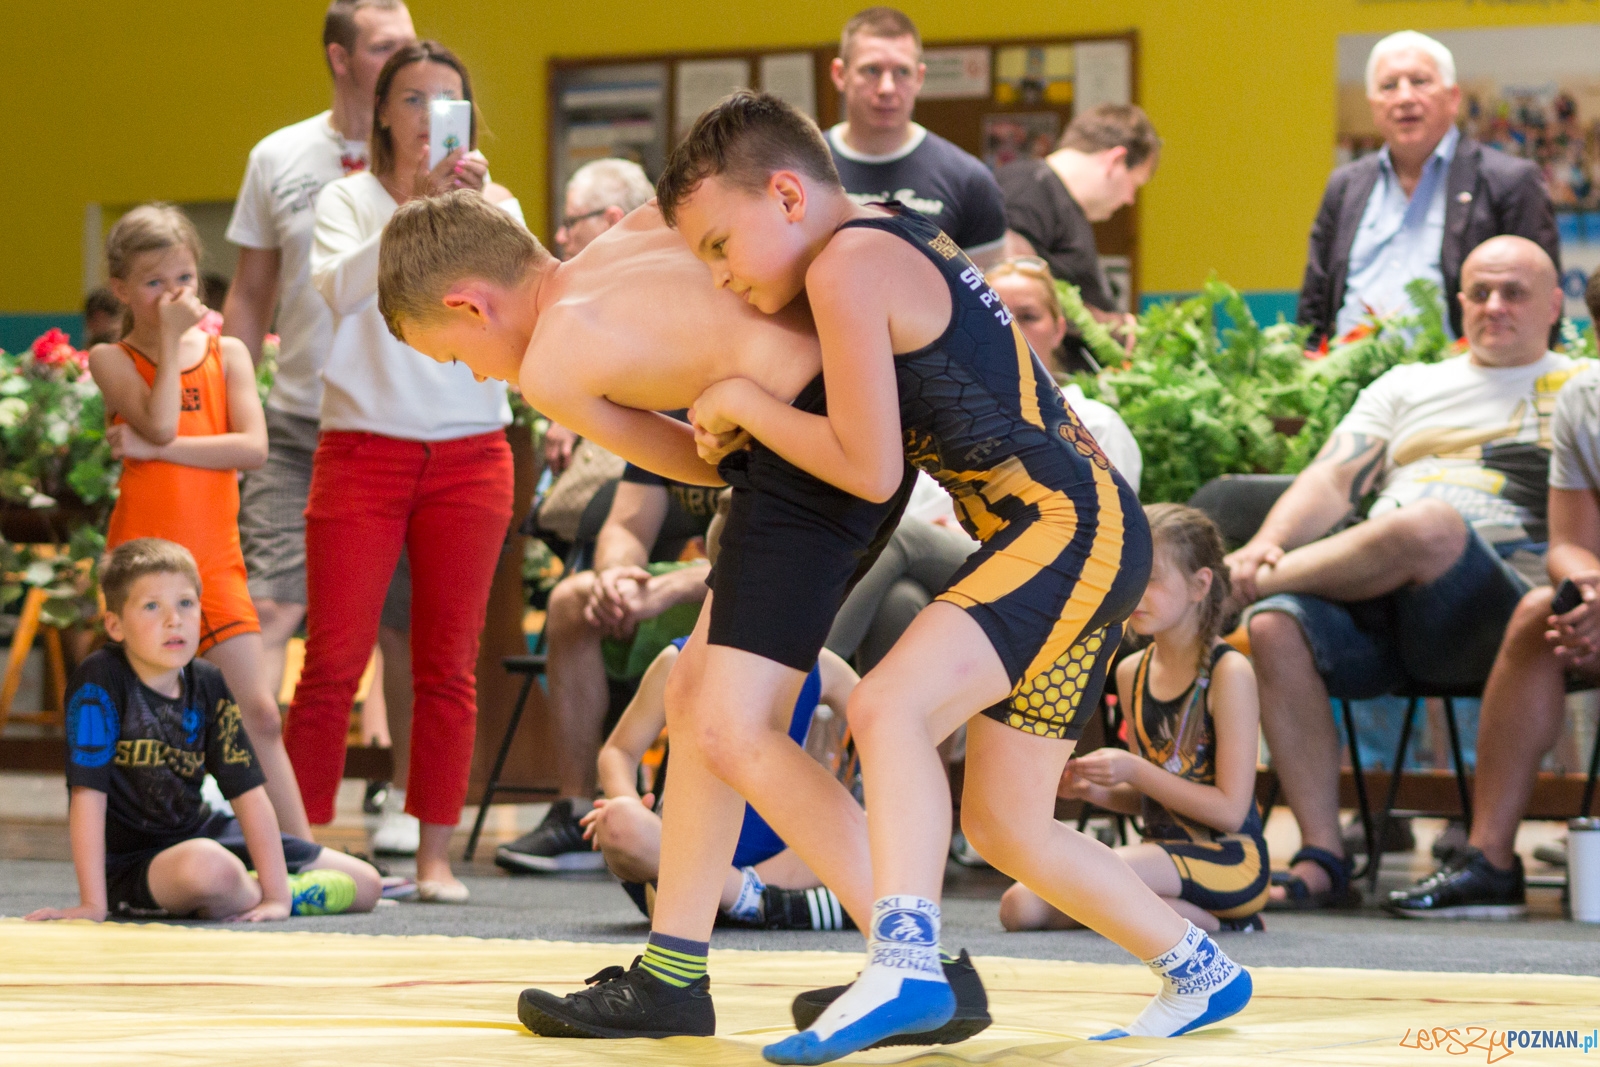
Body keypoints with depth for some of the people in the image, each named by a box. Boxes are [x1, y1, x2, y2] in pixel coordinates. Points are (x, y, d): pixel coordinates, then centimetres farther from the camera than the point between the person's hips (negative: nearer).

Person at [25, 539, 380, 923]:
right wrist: (92, 904, -27)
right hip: (129, 860, -6)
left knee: (367, 884, 6)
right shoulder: (99, 681, -18)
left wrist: (276, 895, -14)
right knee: (209, 867, -42)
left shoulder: (207, 685, -1)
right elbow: (88, 792, -22)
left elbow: (249, 793, -5)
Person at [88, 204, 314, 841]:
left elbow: (253, 448, -7)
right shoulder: (112, 360, 0)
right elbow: (161, 424, -18)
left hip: (215, 560, 2)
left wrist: (154, 448, -11)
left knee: (258, 714, 1)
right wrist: (171, 339, -13)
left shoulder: (227, 354, 8)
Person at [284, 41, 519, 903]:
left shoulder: (493, 209, 10)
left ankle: (435, 855, 6)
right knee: (333, 660, -6)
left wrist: (482, 208, -22)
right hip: (364, 448, -2)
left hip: (469, 455, 2)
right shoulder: (349, 200, 5)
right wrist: (413, 213, -25)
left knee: (448, 664, 2)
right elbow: (338, 287, -14)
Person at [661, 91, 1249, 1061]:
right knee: (1003, 825, 15)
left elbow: (870, 469, -13)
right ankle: (1202, 973, 27)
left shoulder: (848, 268, -12)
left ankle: (905, 965, -44)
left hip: (1073, 526, -11)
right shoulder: (905, 241, 18)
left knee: (890, 706, -29)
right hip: (1084, 541, 11)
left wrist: (745, 405, -3)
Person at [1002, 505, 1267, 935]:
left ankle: (1214, 923, -7)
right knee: (1019, 907, -9)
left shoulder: (1228, 672, -10)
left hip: (1229, 858, -8)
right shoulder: (1132, 673, 11)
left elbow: (1230, 810, -13)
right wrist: (1098, 791, -1)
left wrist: (1134, 771, -17)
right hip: (1162, 848, 8)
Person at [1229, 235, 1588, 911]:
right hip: (1376, 610, 4)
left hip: (1490, 618, -4)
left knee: (1429, 525, -38)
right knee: (1274, 625, -30)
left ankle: (1229, 586, -16)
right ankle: (1322, 860, -28)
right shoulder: (1407, 387, 30)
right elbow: (1331, 482, 17)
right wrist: (1267, 544, -7)